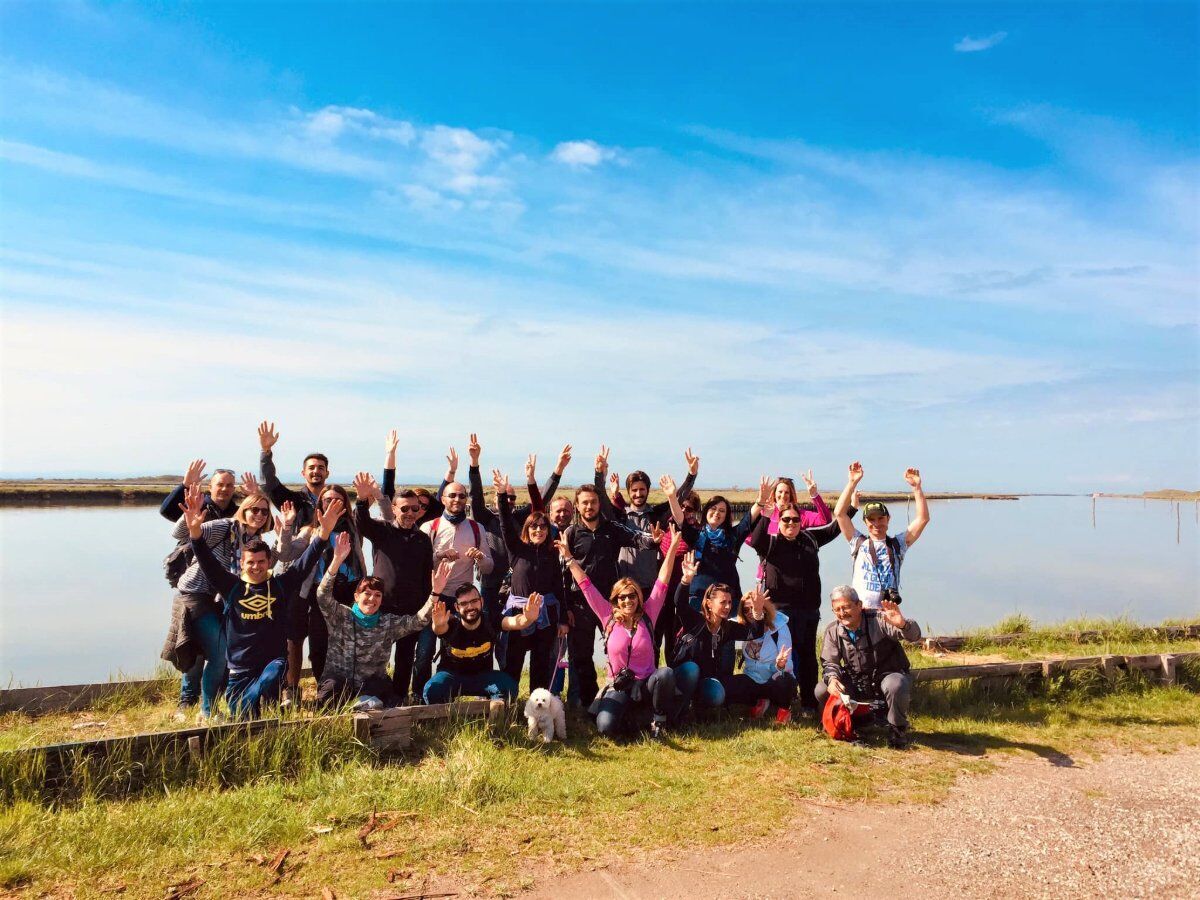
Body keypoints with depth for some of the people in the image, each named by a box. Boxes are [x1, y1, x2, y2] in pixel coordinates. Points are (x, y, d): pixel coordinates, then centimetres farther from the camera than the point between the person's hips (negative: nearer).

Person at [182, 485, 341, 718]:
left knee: (269, 680, -34)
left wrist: (324, 532, -26)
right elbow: (207, 561, -11)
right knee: (241, 719, 7)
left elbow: (306, 563, -10)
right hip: (240, 670, 2)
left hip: (273, 662, -2)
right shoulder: (231, 586, 0)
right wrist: (195, 530, -28)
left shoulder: (281, 585, 0)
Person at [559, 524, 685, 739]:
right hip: (618, 687, 0)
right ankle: (634, 713, 7)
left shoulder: (647, 616, 0)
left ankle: (658, 718, -6)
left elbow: (662, 583, -6)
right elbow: (587, 587, -2)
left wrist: (673, 547, -12)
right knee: (606, 727, -28)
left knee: (665, 673, -34)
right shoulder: (609, 619, 0)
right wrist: (569, 557, -3)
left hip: (646, 684, 0)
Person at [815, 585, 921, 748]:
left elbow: (914, 635, -29)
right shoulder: (833, 630, -5)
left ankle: (897, 729, -8)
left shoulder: (879, 620, -19)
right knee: (821, 691, -15)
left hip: (888, 675, -4)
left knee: (895, 685, -39)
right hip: (856, 683, 4)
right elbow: (829, 662, 0)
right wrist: (831, 678, -25)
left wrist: (902, 624, -55)